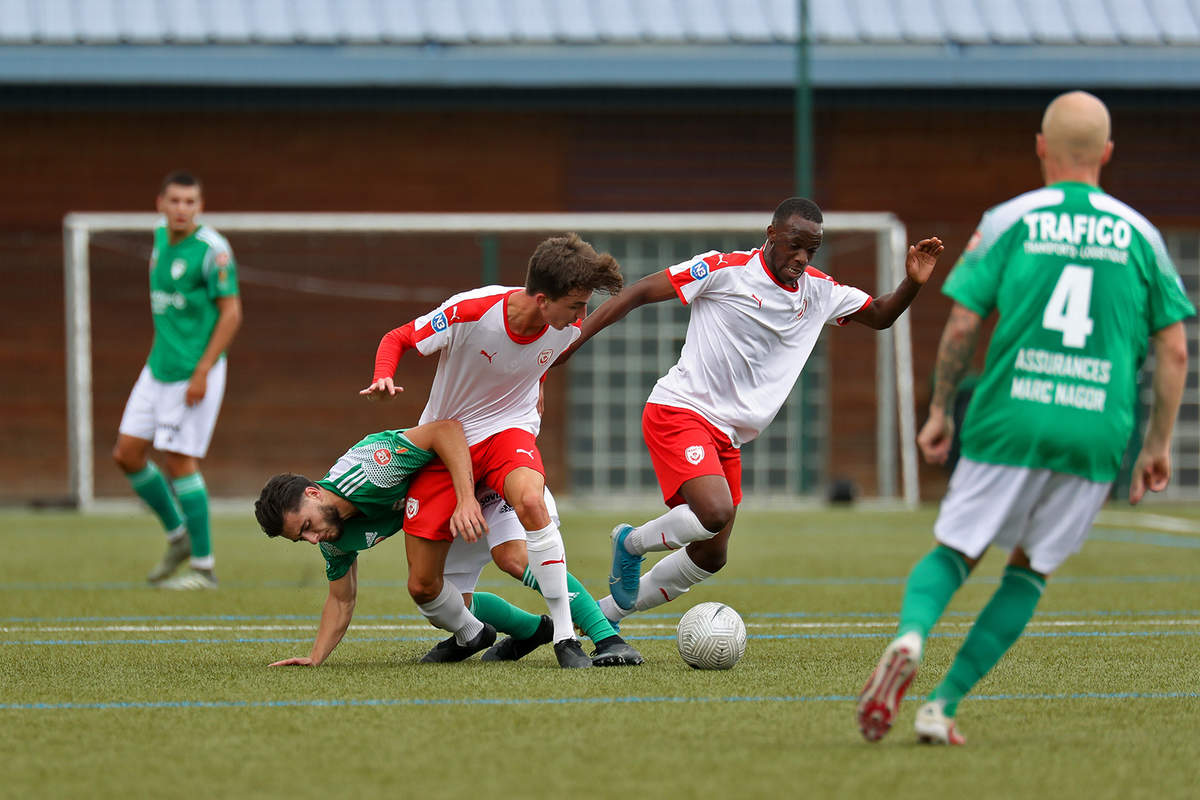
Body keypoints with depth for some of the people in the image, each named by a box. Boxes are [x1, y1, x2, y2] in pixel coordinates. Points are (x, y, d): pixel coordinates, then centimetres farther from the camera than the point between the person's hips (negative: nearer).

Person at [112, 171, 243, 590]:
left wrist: (202, 371, -20)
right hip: (158, 367, 8)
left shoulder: (211, 249, -16)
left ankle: (204, 567, 2)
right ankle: (178, 535, 24)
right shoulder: (161, 236, 8)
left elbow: (232, 313, -17)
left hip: (193, 371, -8)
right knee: (127, 454, 6)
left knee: (178, 461, -8)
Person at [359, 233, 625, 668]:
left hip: (507, 429, 1)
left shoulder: (568, 328, -13)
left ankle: (565, 636, -29)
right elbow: (397, 339, -12)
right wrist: (382, 379, -30)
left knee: (530, 501, -37)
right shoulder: (469, 311, -27)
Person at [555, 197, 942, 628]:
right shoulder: (726, 270, -10)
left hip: (726, 437, 8)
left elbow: (879, 315, 22)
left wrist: (912, 283, 0)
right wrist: (574, 338, -12)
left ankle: (603, 614, 24)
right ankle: (632, 543, 0)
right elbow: (641, 292, -6)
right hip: (678, 412, -8)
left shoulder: (819, 290, 9)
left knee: (711, 556, 8)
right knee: (716, 512, -30)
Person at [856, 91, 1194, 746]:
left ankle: (909, 639, -22)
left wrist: (939, 411, 10)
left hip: (1009, 421, -1)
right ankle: (943, 705, 4)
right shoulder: (1138, 235, 10)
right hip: (1099, 435, 1)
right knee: (1029, 571, 14)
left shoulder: (1010, 220, 4)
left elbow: (961, 324, -2)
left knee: (953, 551, 10)